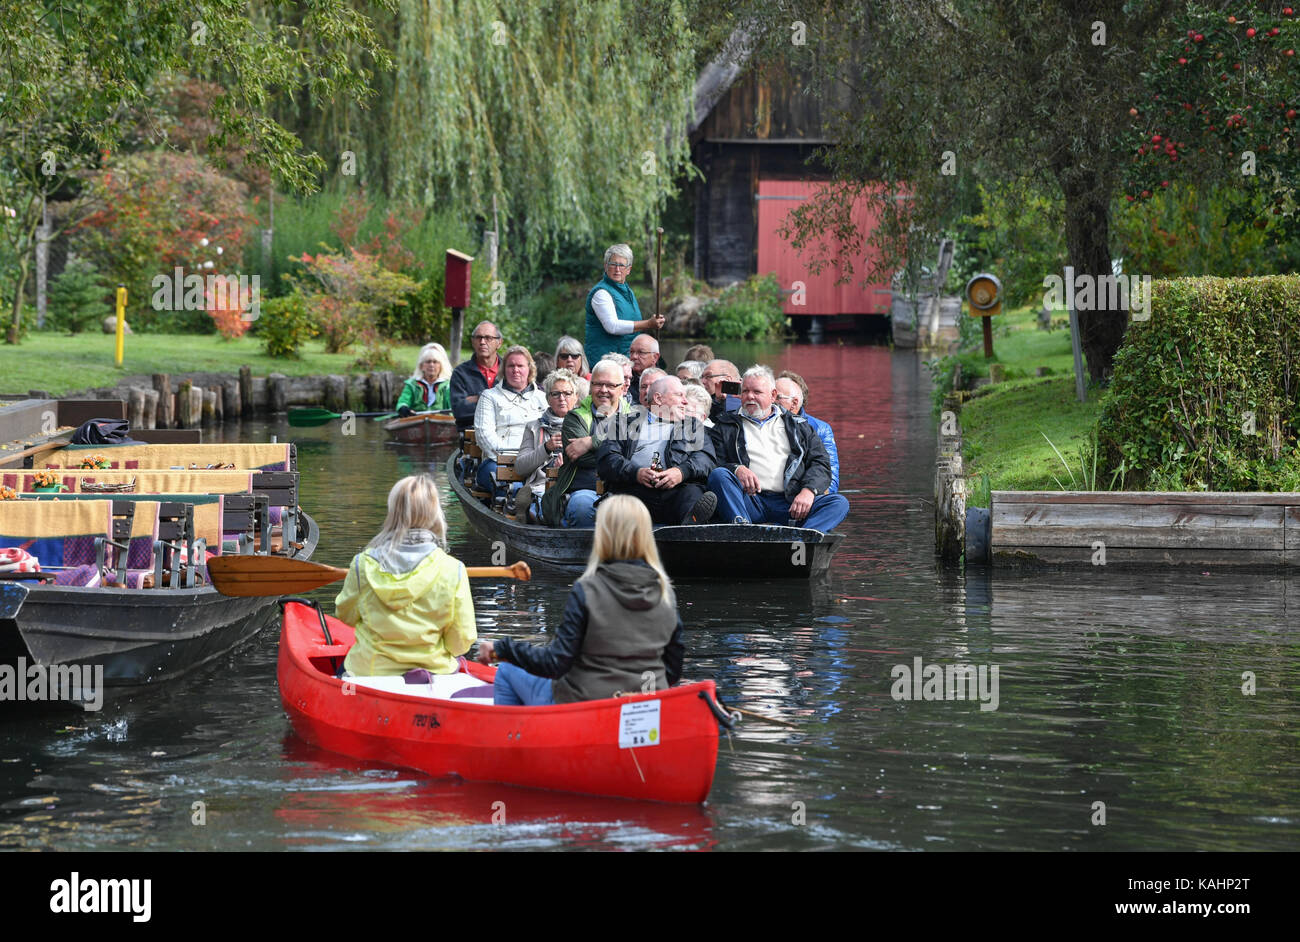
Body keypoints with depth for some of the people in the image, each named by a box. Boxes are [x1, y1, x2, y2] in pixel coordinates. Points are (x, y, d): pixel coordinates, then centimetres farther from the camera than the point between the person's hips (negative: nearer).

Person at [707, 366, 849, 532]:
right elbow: (714, 465, 7)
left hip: (789, 503, 1)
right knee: (719, 475, -29)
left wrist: (808, 491, -8)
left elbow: (820, 463, 14)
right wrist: (736, 469, -16)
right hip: (749, 502, -1)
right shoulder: (725, 427, 20)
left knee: (839, 503, -24)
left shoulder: (798, 426, 23)